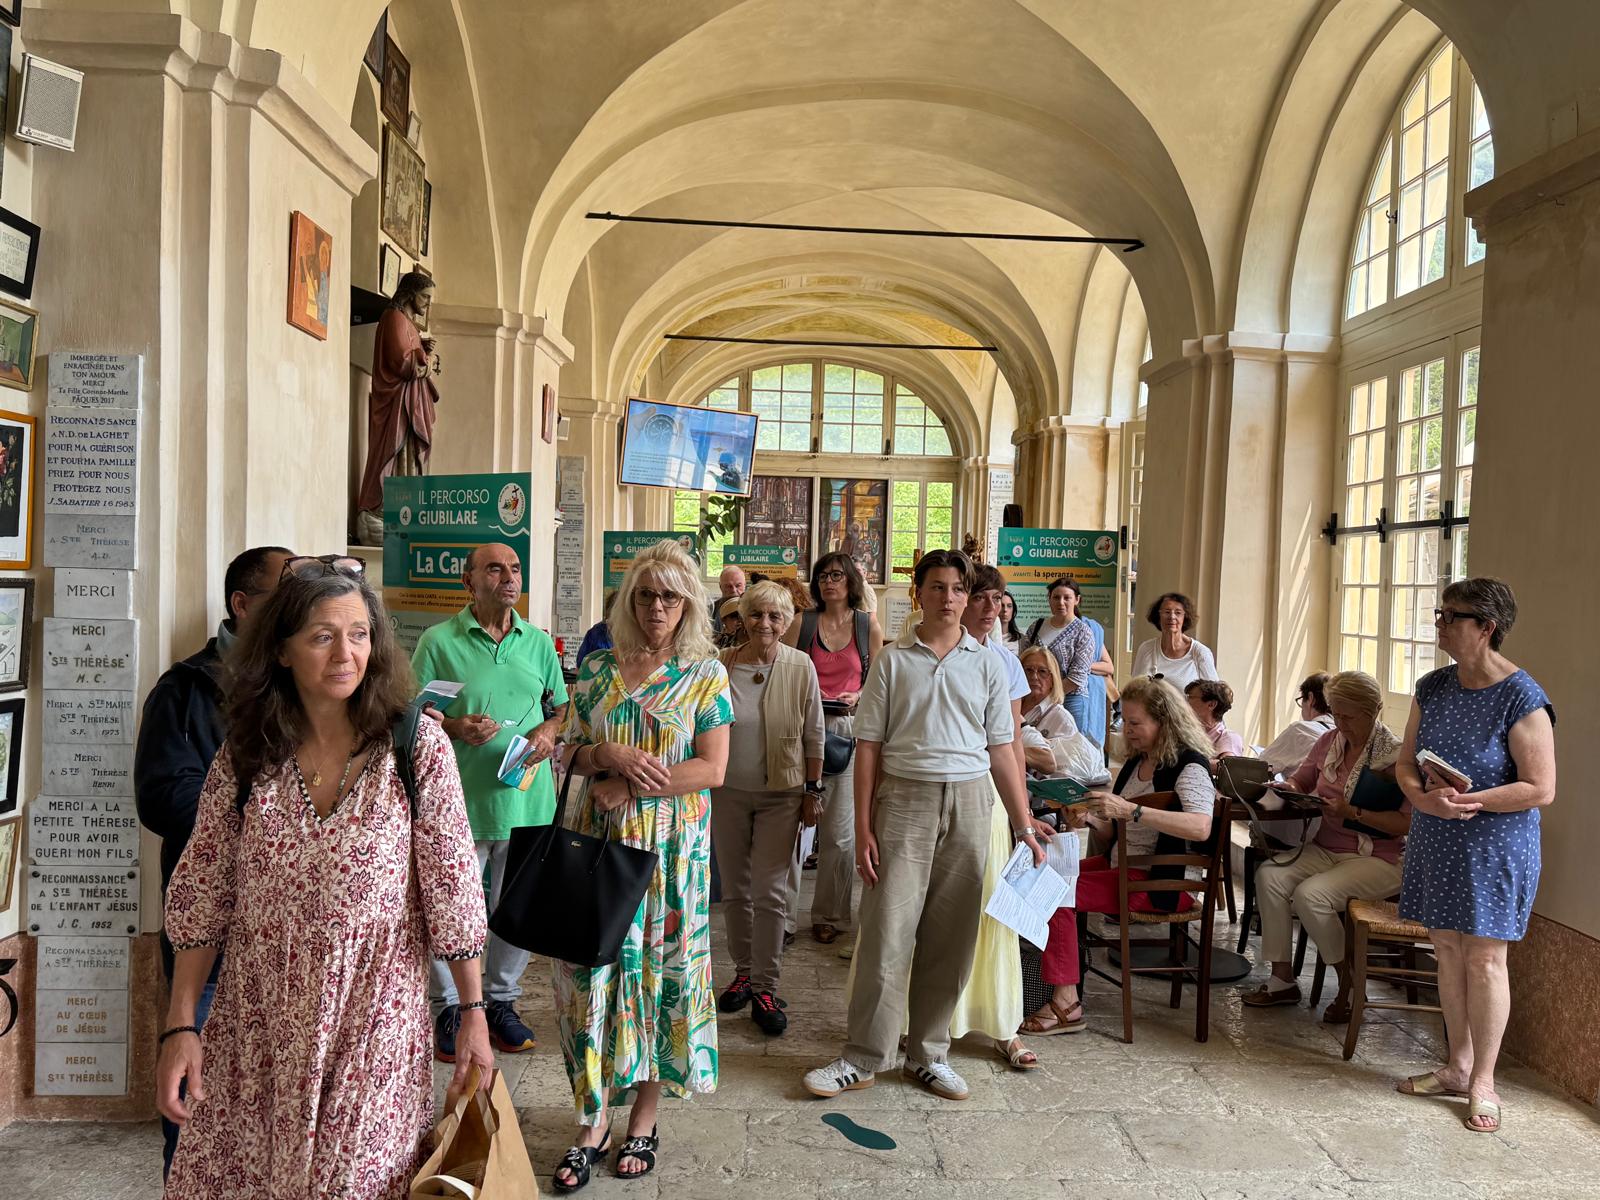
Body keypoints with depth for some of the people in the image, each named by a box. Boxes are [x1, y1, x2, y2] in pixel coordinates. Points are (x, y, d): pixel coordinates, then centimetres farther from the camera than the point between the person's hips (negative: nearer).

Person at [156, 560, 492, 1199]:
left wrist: (473, 1012, -6)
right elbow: (202, 898, 3)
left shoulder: (418, 746, -9)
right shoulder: (245, 755, -2)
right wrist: (180, 1026, 0)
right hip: (258, 1023, 2)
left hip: (374, 1021, -2)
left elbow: (452, 888, -7)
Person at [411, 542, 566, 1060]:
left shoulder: (539, 642, 10)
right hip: (459, 801, -3)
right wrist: (455, 728, -20)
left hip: (526, 799, 4)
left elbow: (560, 704, 17)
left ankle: (501, 1001, 30)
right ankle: (447, 1008, 24)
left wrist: (549, 731, -3)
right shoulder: (438, 641, -3)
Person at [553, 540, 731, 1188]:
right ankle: (594, 1123, 17)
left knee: (661, 969, 6)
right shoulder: (599, 668, 7)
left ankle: (643, 1119, 23)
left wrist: (629, 787, -14)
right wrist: (611, 755, -13)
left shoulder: (705, 673, -3)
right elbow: (574, 751, 9)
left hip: (672, 844, -2)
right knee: (591, 970, 2)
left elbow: (712, 770, -9)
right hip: (597, 838, 2)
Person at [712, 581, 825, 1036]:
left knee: (770, 892, 0)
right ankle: (743, 971, 29)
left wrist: (813, 791, 1)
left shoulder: (800, 667, -7)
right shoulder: (720, 665, -5)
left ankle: (764, 989, 10)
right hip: (727, 792, 2)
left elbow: (813, 736, 1)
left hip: (781, 794, -1)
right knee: (735, 890, 12)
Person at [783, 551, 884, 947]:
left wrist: (858, 697, -9)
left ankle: (830, 915, 14)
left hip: (848, 729, 0)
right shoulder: (803, 624, 5)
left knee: (839, 830, -1)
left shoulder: (868, 626, 6)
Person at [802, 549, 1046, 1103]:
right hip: (904, 797, -2)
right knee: (886, 932, -3)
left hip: (969, 803, 2)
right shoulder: (893, 661, 3)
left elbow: (1002, 750, 9)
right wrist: (863, 828, -4)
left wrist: (1025, 826, 6)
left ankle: (928, 1054, 22)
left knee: (951, 936, 8)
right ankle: (863, 1057, 8)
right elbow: (868, 746, 2)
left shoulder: (987, 663, 8)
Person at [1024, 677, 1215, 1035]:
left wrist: (1130, 810, -39)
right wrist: (1087, 817, -4)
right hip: (1121, 864, 9)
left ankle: (1066, 1004, -14)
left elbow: (1201, 827, -33)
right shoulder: (1136, 762, 14)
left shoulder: (1189, 765, -14)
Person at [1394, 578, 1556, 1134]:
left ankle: (1482, 1081, 15)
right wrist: (1423, 796, -13)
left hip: (1495, 848, -6)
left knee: (1484, 958, 1)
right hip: (1435, 842, 6)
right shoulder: (1432, 687, 4)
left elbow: (1541, 790, -17)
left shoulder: (1522, 698, -16)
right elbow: (1405, 762, 8)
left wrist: (1468, 801, -23)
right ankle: (1457, 1067, 26)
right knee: (1447, 949, 12)